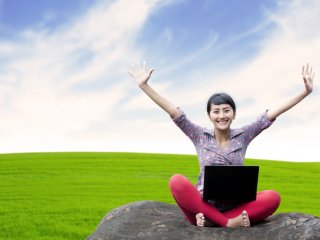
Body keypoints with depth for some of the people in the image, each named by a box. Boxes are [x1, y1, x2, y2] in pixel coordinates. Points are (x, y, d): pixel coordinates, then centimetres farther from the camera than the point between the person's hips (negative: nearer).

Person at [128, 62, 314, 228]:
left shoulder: (243, 136, 6)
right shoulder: (200, 136, 4)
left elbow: (273, 114, 1)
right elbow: (174, 112, -3)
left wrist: (306, 92, -4)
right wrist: (144, 85, -9)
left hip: (235, 207, 2)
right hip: (203, 206, -1)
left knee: (273, 197, -26)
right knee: (177, 182, -30)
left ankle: (208, 220, -27)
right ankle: (228, 223, -32)